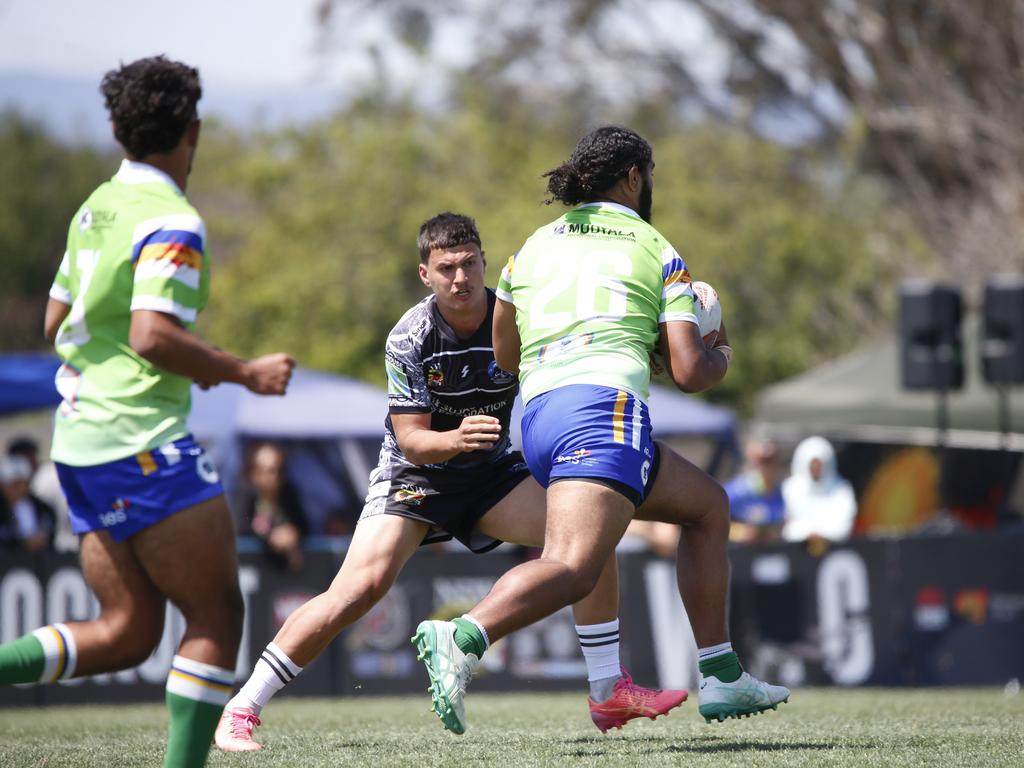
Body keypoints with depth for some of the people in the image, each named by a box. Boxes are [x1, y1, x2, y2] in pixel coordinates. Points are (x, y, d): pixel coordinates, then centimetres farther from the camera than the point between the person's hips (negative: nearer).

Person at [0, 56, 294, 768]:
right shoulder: (171, 223, -13)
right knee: (217, 615, -1)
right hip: (142, 441, -9)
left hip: (80, 442, 9)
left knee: (127, 632, 9)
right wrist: (245, 372, -12)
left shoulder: (96, 208, 14)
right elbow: (152, 336, -23)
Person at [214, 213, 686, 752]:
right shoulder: (409, 337, -21)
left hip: (490, 471, 4)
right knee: (363, 585, -24)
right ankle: (240, 711, -17)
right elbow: (412, 441, -20)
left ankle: (609, 693, -2)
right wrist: (456, 439, -40)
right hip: (414, 474, -4)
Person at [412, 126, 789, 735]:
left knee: (709, 505, 25)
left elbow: (504, 356, 31)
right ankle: (462, 639, -49)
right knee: (574, 567, -24)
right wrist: (723, 354, 28)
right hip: (606, 406, -7)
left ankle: (721, 678, 22)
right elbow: (691, 372, 3)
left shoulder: (535, 246, 24)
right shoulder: (656, 251, 10)